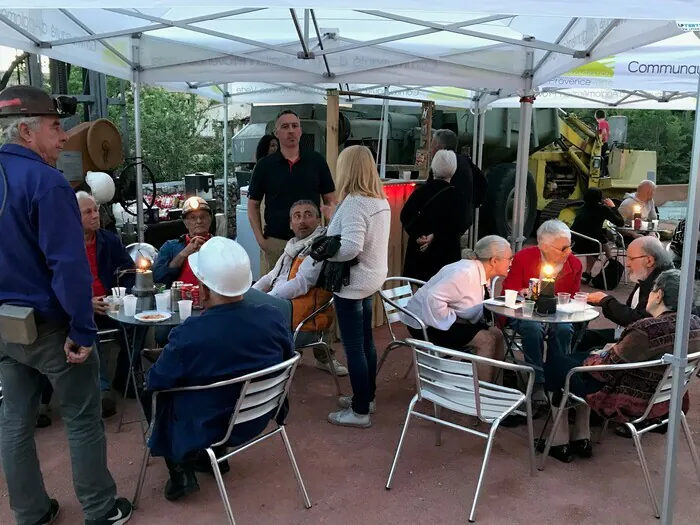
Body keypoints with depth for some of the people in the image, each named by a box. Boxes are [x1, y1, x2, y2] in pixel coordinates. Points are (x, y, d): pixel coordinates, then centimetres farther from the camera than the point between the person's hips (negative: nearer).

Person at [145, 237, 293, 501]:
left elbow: (155, 383, -12)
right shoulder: (275, 318, -17)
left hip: (204, 431, -5)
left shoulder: (189, 335, -29)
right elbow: (286, 360, 3)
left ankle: (181, 471, 18)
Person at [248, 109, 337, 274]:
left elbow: (330, 200, 7)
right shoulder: (264, 165, 3)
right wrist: (260, 239, -2)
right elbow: (253, 205, 8)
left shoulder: (316, 161, 3)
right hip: (275, 241, 0)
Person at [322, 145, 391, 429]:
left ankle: (360, 411, 9)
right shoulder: (380, 201, 7)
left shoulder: (354, 203, -22)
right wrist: (335, 218, 16)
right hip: (371, 279, 10)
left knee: (353, 347, -1)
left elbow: (350, 248, -30)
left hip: (353, 284, -10)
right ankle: (366, 396, 33)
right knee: (366, 342, 19)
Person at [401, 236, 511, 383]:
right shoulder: (466, 272, -26)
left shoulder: (483, 274, 4)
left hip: (449, 320, 10)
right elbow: (433, 298, -33)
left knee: (496, 334, 0)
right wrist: (452, 321, -24)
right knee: (486, 340, -18)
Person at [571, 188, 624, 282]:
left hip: (573, 244, 6)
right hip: (589, 246, -5)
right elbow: (620, 223, 4)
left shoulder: (582, 208, 11)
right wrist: (612, 206, 16)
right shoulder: (602, 209, -2)